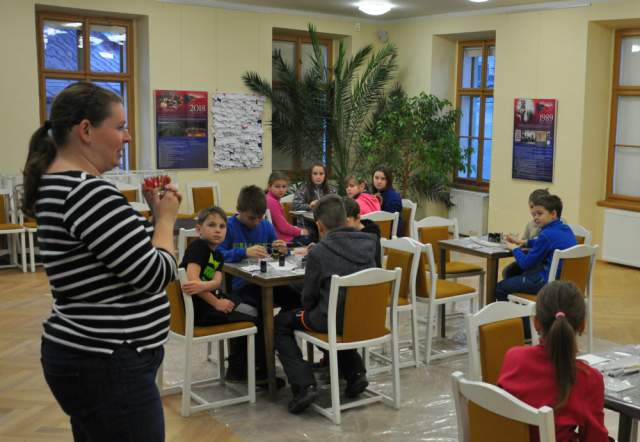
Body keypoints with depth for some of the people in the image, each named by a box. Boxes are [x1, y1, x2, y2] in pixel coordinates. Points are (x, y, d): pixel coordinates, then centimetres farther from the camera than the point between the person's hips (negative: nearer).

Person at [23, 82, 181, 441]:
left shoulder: (57, 184, 10)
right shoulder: (88, 192, -22)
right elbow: (157, 274, -20)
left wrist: (152, 213, 8)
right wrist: (166, 218, -5)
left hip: (87, 356, 11)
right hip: (108, 367, -11)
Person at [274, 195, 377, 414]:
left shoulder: (318, 252, -15)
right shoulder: (369, 243, -2)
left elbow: (308, 299, -6)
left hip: (334, 320, -5)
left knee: (281, 323, 16)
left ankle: (304, 385, 1)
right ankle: (356, 373, 23)